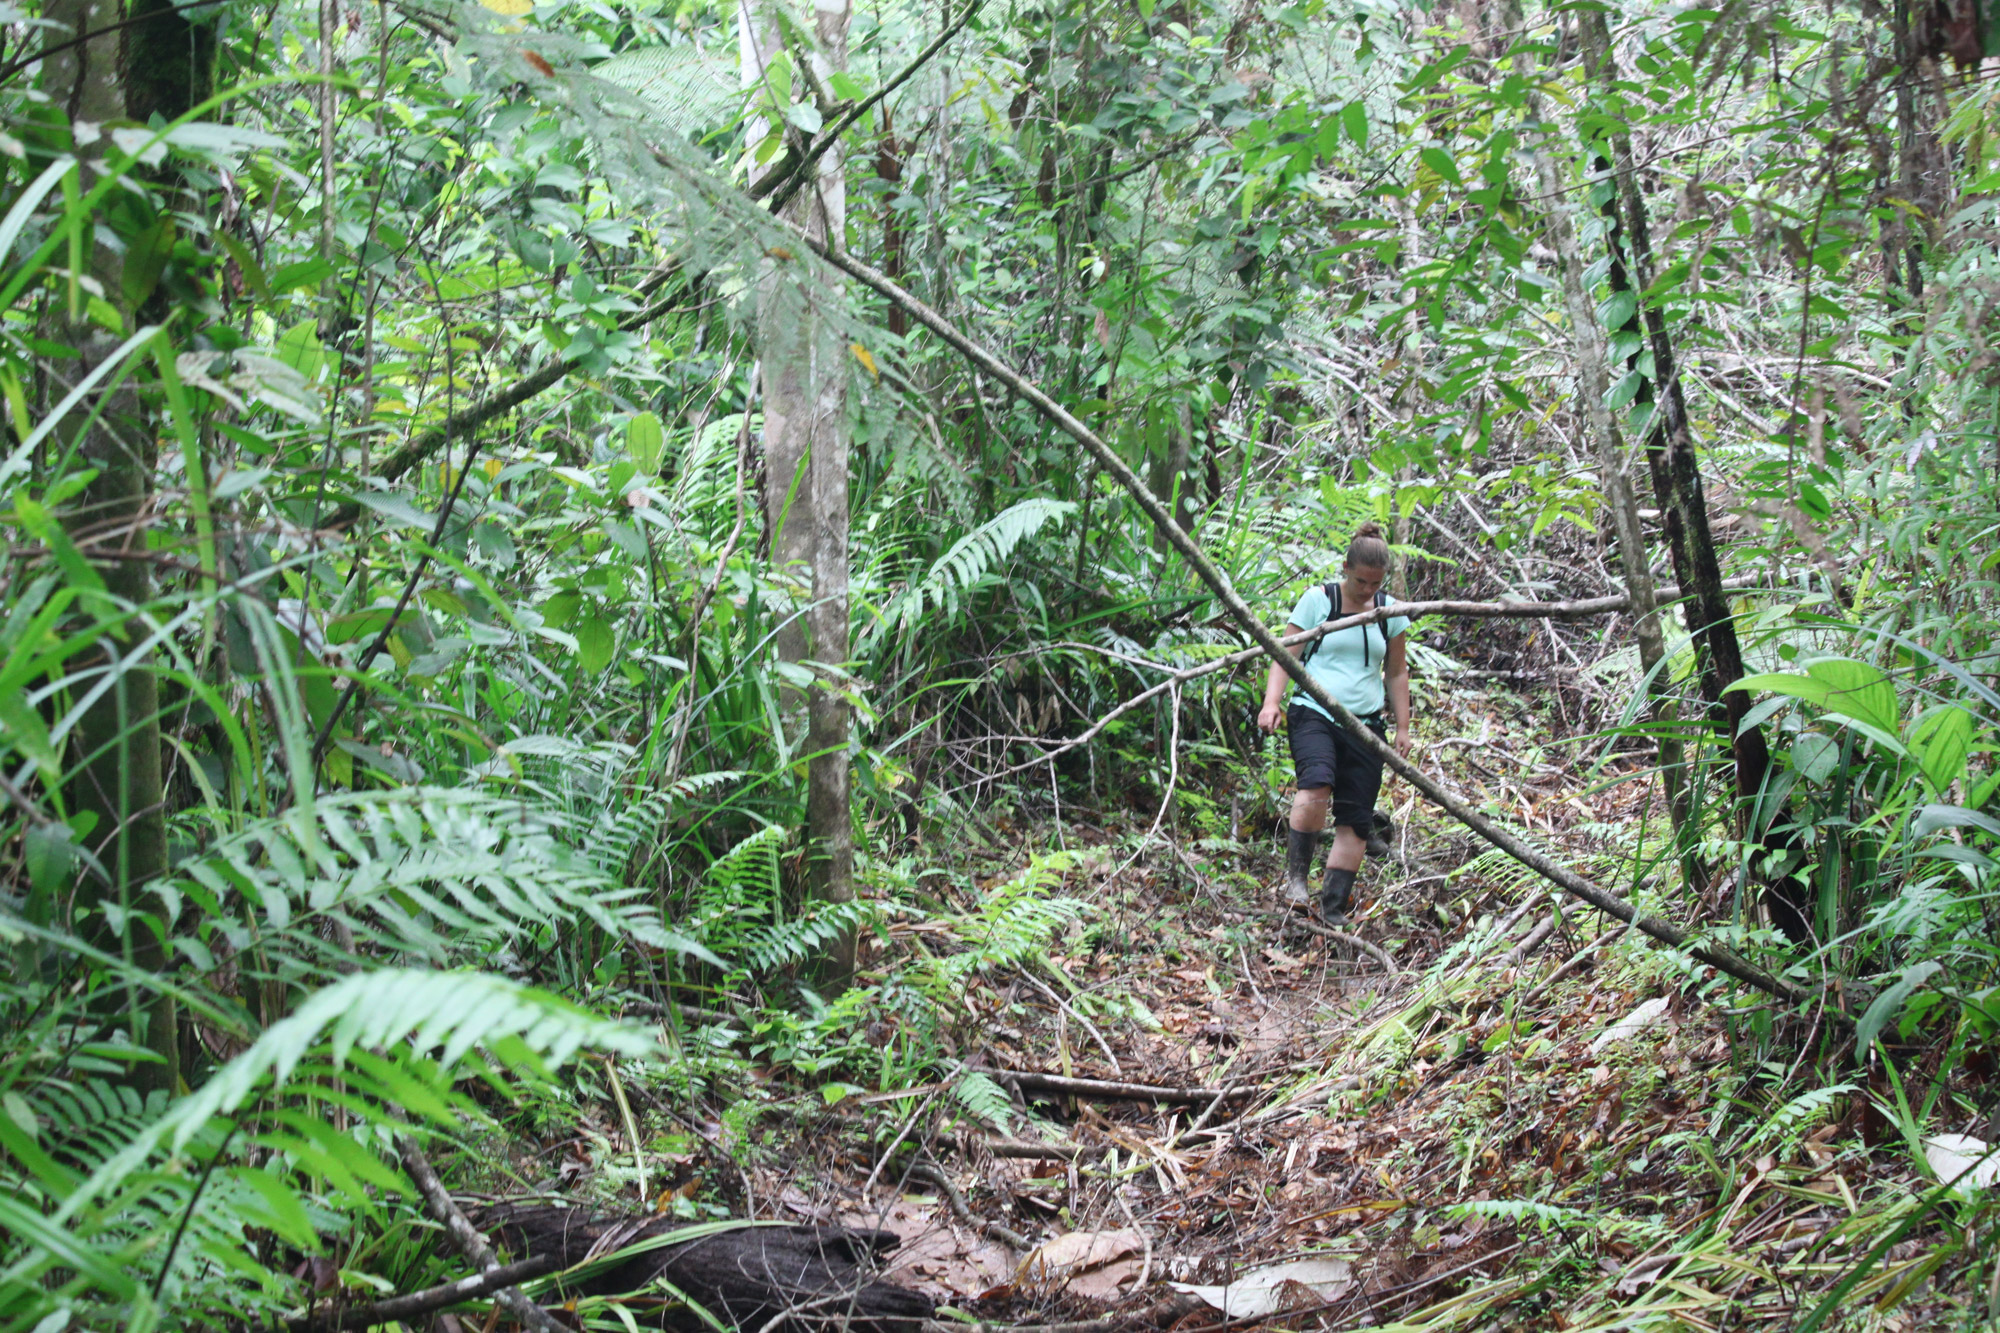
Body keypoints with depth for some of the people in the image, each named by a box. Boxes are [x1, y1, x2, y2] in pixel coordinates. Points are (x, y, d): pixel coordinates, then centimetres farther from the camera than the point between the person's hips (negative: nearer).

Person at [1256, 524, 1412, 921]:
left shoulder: (1390, 612, 10)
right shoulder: (1317, 600, 0)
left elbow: (1397, 673, 19)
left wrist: (1403, 728, 16)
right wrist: (1271, 702, -12)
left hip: (1364, 723, 4)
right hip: (1313, 713, -4)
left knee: (1356, 820, 0)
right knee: (1317, 785, -31)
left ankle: (1334, 910, 8)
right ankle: (1296, 874, -14)